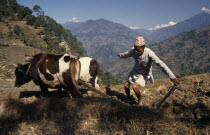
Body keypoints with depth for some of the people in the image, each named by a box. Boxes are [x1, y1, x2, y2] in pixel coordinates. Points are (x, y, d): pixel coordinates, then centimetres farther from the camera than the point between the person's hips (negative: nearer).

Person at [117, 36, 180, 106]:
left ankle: (140, 101, 7)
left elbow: (161, 65, -38)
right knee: (126, 85, 1)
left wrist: (173, 78, -42)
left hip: (144, 74, -5)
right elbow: (127, 54, 6)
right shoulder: (133, 50, -20)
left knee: (135, 87, -23)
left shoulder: (149, 53, -36)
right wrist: (120, 55, 27)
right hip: (135, 71, 5)